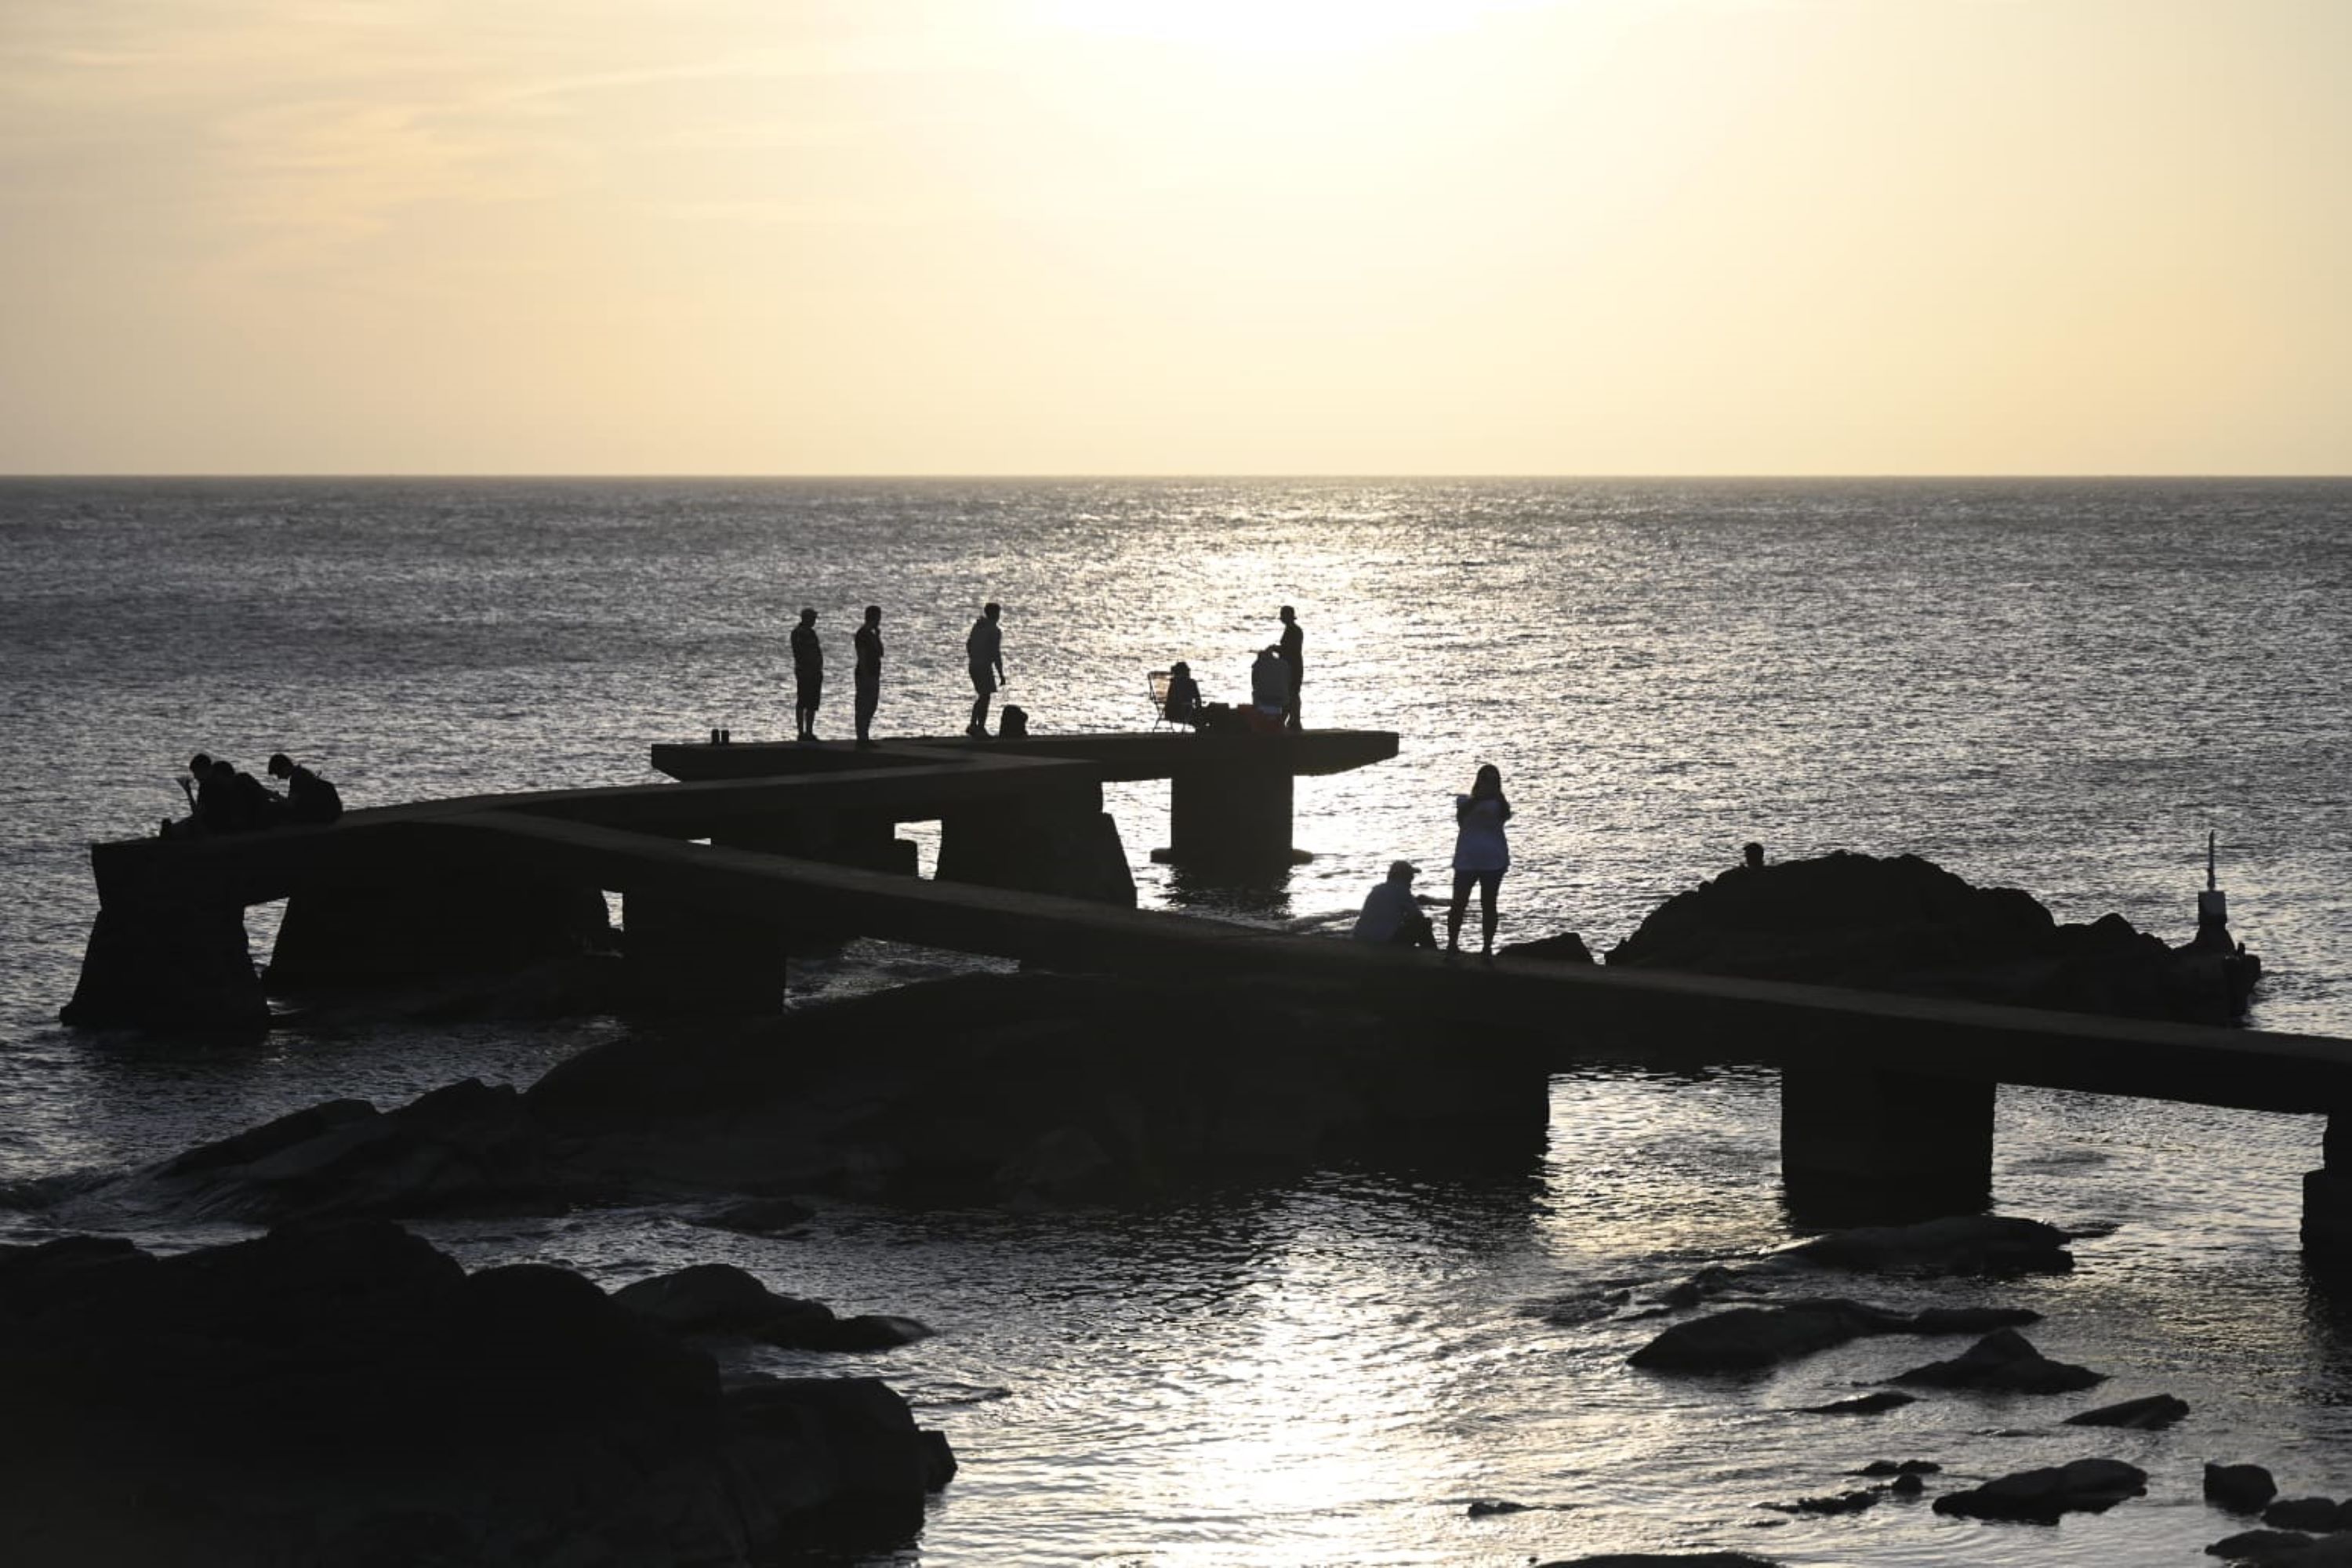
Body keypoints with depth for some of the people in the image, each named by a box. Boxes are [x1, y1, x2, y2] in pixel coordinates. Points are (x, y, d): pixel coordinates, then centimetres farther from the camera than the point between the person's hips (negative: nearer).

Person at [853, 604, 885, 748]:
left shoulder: (872, 634, 16)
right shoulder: (862, 634, -13)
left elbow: (880, 653, 17)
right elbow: (861, 657, -19)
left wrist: (878, 637, 5)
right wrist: (865, 677, -23)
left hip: (874, 675, 10)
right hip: (865, 676, -10)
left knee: (871, 707, 14)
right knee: (863, 708, -8)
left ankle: (865, 738, 20)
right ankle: (861, 739, -7)